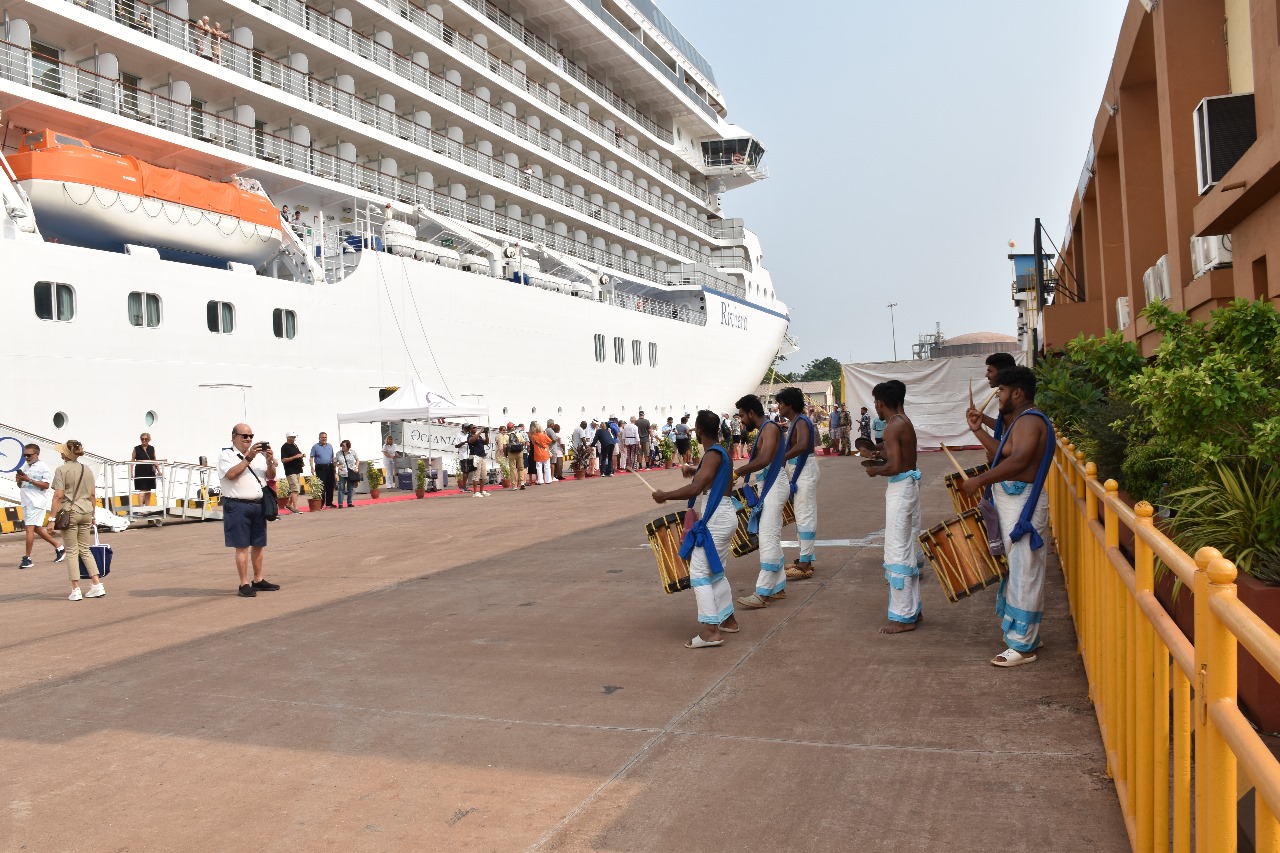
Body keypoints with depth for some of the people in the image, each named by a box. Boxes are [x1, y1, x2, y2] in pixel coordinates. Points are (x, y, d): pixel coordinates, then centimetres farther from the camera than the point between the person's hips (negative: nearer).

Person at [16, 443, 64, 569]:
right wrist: (19, 479, -2)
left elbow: (46, 485, -15)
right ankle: (59, 548, 27)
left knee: (29, 528, -12)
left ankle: (27, 559, -9)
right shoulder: (25, 466, 15)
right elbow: (20, 486, 20)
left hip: (37, 502, -9)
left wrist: (29, 480, -20)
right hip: (26, 502, 9)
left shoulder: (43, 467, -8)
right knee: (37, 529, 15)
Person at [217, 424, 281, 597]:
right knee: (242, 546, -4)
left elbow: (270, 476, 11)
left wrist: (270, 461, -7)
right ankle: (244, 584, 0)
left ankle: (258, 580, 20)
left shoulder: (258, 455, 15)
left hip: (258, 505, 6)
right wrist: (248, 457, -20)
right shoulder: (226, 455, -1)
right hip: (238, 506, -6)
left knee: (258, 544, 11)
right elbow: (231, 474, -17)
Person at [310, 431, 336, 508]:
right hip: (320, 468, -5)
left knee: (330, 486, 7)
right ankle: (320, 504, -2)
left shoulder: (330, 446, 14)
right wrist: (312, 468, -12)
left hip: (329, 467, 5)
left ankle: (329, 503, 15)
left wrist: (334, 466, 15)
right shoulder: (315, 447, 0)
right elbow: (312, 458, -3)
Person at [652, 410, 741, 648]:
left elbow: (694, 488, -28)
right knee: (716, 573, 19)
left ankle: (710, 631, -12)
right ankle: (728, 620, 27)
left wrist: (664, 496, -18)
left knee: (699, 573, -9)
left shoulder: (713, 455, -17)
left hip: (715, 520, -10)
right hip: (725, 515, 10)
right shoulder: (722, 453, 12)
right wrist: (695, 470, 20)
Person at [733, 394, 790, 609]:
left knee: (768, 539, -11)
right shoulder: (763, 430, 17)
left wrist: (736, 472, -27)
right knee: (773, 538, 13)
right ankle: (778, 587, 20)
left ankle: (762, 593, -10)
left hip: (774, 486, -11)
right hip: (768, 486, 11)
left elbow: (764, 460, -27)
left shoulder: (770, 428, -14)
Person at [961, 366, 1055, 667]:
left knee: (1023, 574, -4)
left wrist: (978, 481, -30)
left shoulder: (1029, 421, -17)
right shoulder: (1020, 421, 17)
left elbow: (1019, 460, -31)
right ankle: (1026, 635, 29)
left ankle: (1022, 646, 2)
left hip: (1021, 506, -11)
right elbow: (1003, 454, 20)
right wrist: (978, 430, 17)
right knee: (1019, 571, 18)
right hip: (1013, 504, 11)